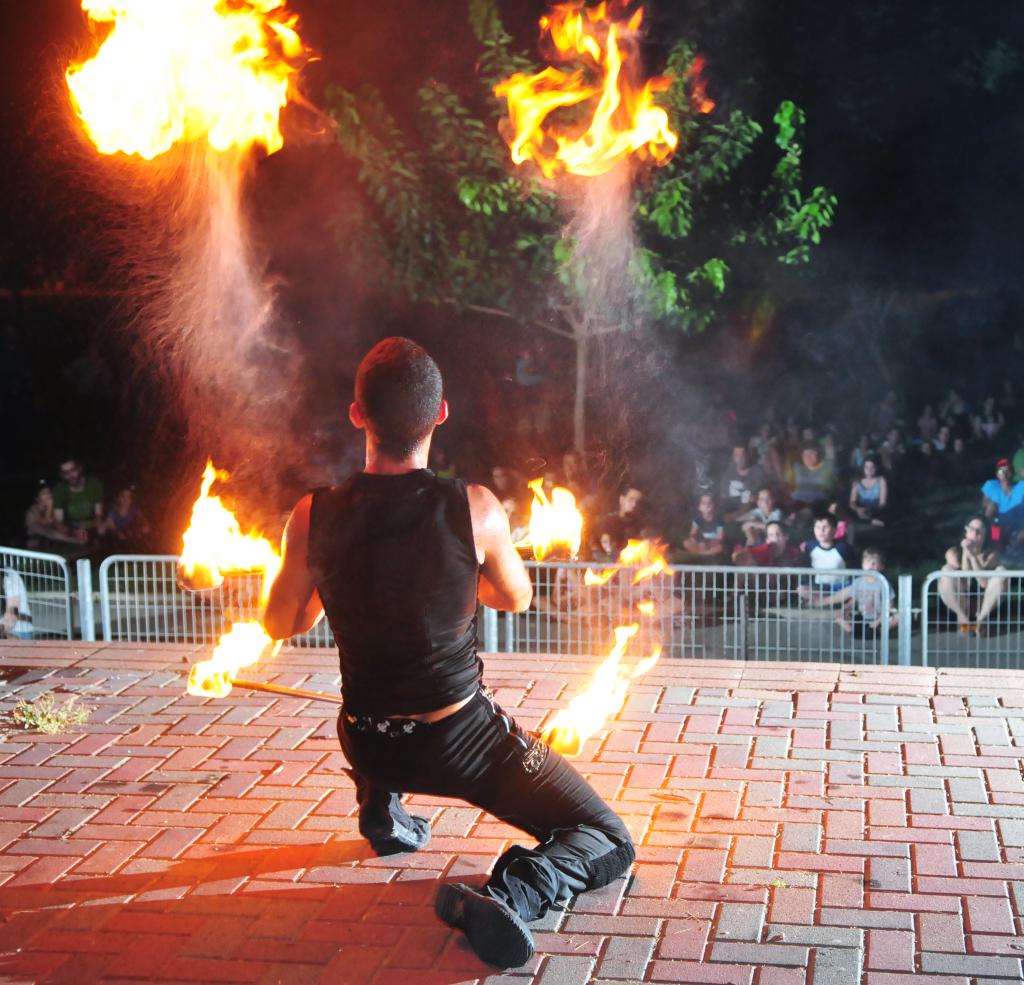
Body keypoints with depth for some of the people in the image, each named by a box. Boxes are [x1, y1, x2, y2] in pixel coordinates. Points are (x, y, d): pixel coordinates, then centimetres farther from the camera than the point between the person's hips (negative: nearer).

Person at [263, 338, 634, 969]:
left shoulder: (314, 517, -12)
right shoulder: (474, 509, -17)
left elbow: (281, 625, 6)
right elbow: (518, 598, 4)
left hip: (370, 748, 4)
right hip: (464, 742, -4)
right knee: (609, 845, 6)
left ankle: (383, 813, 40)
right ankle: (511, 893, -21)